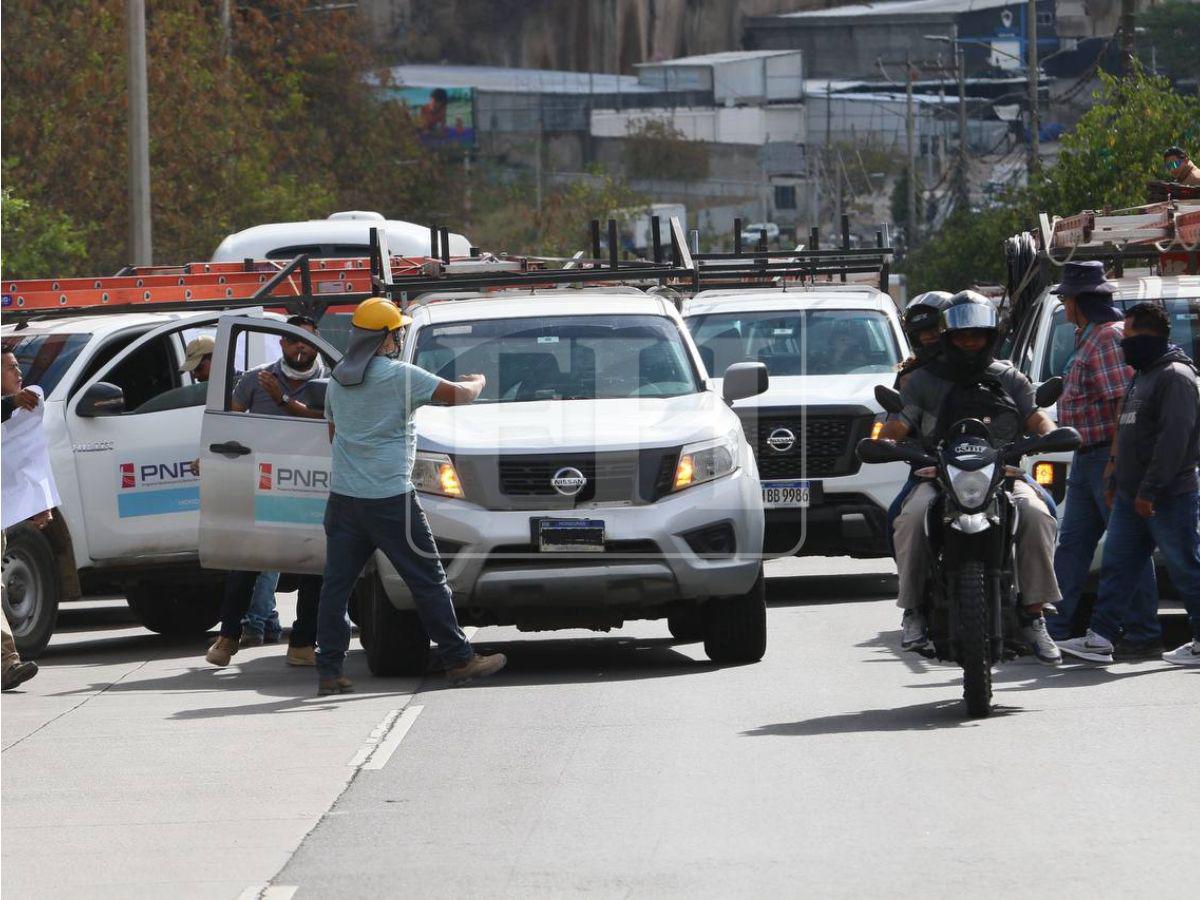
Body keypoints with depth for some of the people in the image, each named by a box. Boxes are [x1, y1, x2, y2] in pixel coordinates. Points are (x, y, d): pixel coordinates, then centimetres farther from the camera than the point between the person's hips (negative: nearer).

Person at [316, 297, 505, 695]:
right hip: (389, 498, -6)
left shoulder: (338, 380, 12)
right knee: (428, 580, 3)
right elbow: (456, 395, -7)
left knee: (336, 585, 5)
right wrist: (476, 382, 15)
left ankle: (329, 670, 1)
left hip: (343, 498, 6)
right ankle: (459, 660, 8)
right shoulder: (400, 376, -10)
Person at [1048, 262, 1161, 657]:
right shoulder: (1088, 338, 18)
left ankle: (1144, 634, -3)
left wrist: (1116, 460, -24)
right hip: (1086, 459, 11)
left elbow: (1124, 401, -21)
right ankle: (1054, 630, 13)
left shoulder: (1109, 335, -14)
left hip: (1111, 457, -11)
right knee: (1072, 544, 10)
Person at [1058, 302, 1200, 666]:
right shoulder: (1144, 374, 19)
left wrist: (1150, 490, -24)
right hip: (1132, 496, 10)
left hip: (1169, 498, -10)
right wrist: (1117, 480, 21)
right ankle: (1100, 638, 7)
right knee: (1116, 567, 6)